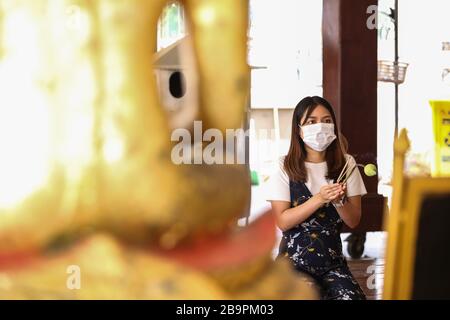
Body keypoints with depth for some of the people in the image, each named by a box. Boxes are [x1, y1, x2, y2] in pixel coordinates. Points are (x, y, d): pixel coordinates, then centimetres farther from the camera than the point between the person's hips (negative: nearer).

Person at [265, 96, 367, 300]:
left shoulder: (345, 164, 5)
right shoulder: (286, 168, -2)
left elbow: (353, 221, 2)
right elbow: (282, 221, -9)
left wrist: (339, 201, -18)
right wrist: (319, 199, -20)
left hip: (333, 262, 3)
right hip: (294, 262, -2)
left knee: (351, 296, -21)